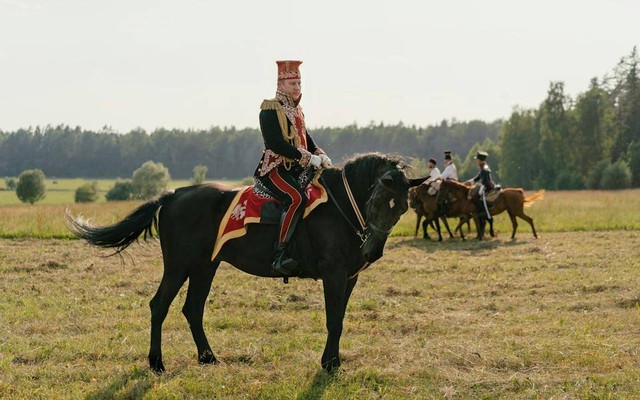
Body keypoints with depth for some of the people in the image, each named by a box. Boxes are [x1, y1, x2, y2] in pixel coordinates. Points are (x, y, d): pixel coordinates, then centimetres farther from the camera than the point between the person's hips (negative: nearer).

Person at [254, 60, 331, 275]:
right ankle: (280, 254, -36)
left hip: (297, 170, 9)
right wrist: (308, 158, -22)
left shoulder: (296, 110, 20)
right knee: (296, 198, -33)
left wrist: (320, 155, 2)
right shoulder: (270, 109, -7)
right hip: (275, 169, -9)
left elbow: (306, 139, 23)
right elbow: (276, 144, -19)